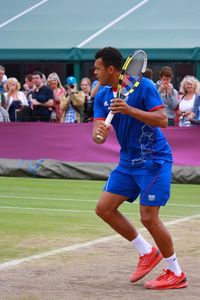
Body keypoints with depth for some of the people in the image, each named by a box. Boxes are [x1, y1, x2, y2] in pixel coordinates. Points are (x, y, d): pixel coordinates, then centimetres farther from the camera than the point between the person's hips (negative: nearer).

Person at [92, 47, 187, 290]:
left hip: (154, 160, -8)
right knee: (104, 208, 4)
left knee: (148, 218, -11)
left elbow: (162, 120, -21)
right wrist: (99, 133, -28)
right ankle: (147, 252, 18)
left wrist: (130, 110, -31)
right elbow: (99, 134, -3)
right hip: (128, 162, 8)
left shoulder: (143, 86, -15)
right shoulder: (102, 97, 4)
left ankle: (176, 274, 5)